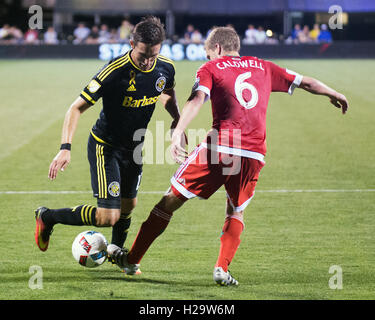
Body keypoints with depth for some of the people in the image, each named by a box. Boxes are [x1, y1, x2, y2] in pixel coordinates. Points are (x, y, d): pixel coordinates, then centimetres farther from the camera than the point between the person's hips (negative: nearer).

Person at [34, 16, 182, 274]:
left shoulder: (166, 68, -11)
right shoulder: (115, 72, -29)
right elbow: (77, 108, -24)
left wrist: (178, 122, 2)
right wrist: (66, 148, -33)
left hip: (134, 146, 6)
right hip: (105, 147, -6)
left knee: (128, 205, 20)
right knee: (108, 216, -13)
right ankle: (47, 217, 6)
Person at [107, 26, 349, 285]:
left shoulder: (211, 69, 10)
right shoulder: (263, 67, 21)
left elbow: (197, 99, -8)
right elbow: (306, 82, 28)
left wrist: (178, 133, -21)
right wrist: (334, 95, 45)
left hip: (220, 147, -3)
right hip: (255, 154, 3)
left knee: (172, 200, 8)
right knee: (236, 211, 23)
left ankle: (132, 259, 13)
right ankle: (222, 269, 4)